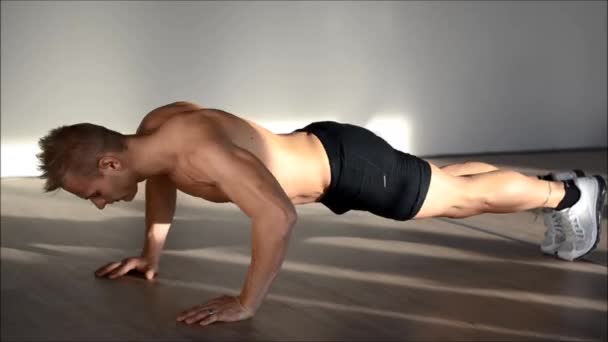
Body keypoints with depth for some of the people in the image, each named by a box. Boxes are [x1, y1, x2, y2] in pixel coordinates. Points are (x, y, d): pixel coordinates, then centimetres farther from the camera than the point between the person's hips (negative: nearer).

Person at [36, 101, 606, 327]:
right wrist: (150, 253, 11)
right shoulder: (153, 130, -8)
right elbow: (160, 182, 15)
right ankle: (551, 183, 47)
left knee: (465, 196, 11)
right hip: (319, 149, 8)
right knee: (445, 179, 25)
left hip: (348, 165, -8)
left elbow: (278, 216, -45)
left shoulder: (199, 149, -37)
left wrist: (245, 303, -36)